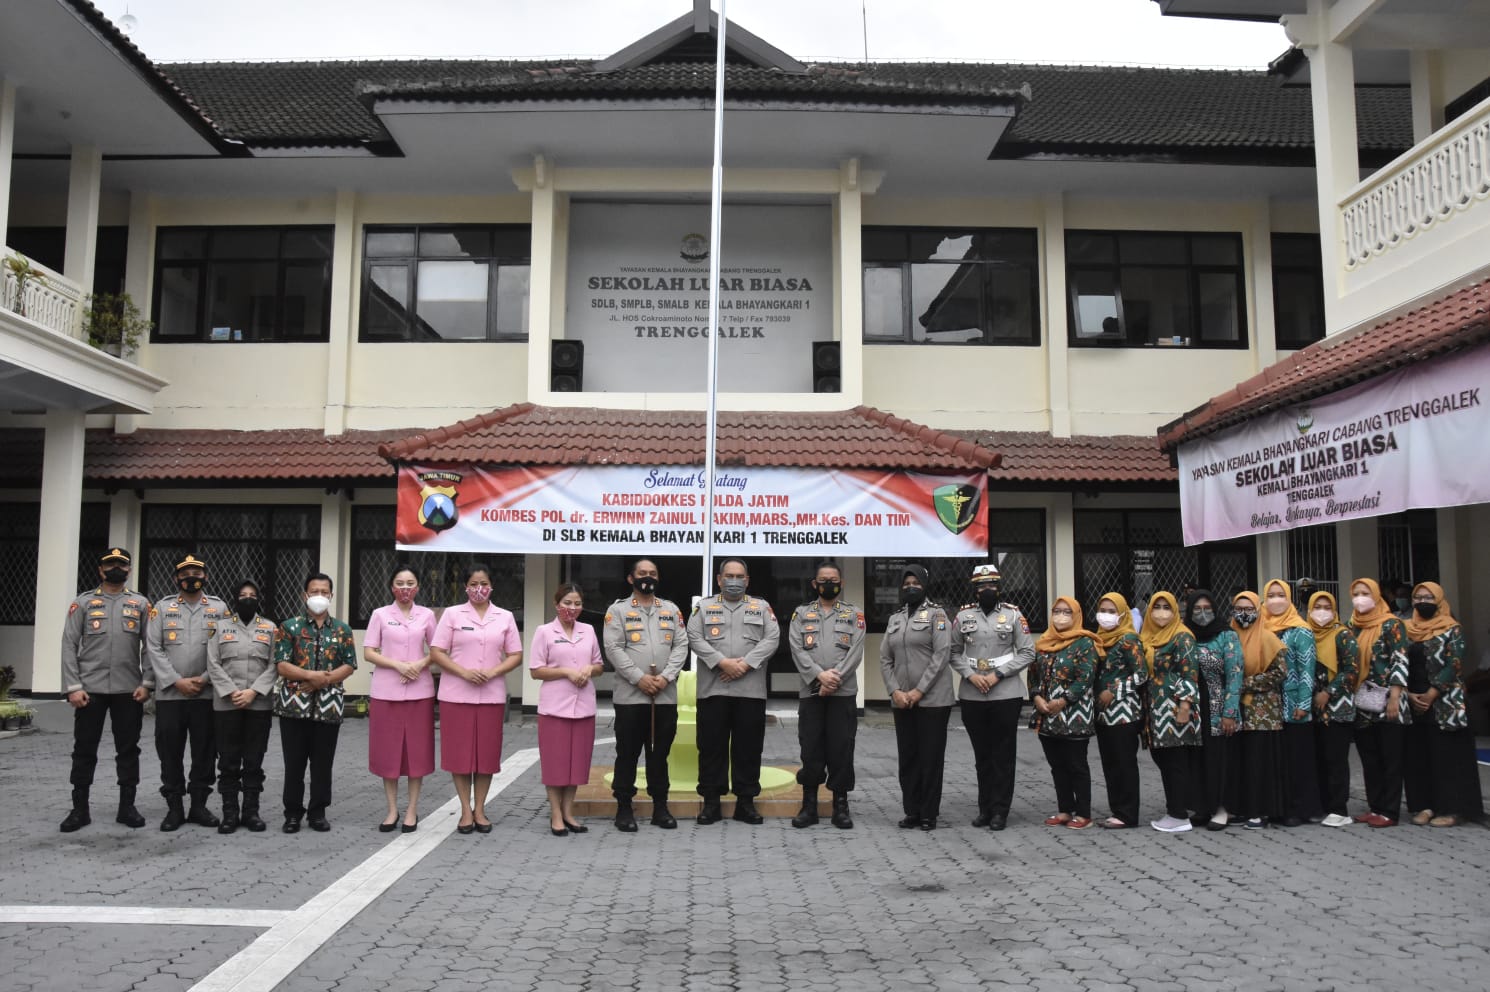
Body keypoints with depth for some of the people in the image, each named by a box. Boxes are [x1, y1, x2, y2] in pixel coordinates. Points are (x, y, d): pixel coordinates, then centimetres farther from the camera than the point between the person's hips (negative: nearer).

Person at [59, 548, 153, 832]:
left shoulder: (141, 604, 7)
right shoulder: (83, 603, 4)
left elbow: (150, 647, 4)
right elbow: (69, 646, 0)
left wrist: (146, 683, -6)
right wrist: (73, 687, -8)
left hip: (129, 690, 1)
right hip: (90, 689, -1)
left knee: (128, 749, 6)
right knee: (84, 749, 5)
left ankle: (127, 807, 14)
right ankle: (80, 809, 14)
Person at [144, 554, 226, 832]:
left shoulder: (219, 608, 6)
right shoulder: (162, 607, 6)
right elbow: (153, 648, -1)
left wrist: (204, 679, -11)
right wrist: (176, 681, -11)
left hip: (207, 694, 0)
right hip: (169, 693, 0)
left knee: (204, 753, 5)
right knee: (170, 753, 4)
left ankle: (199, 806, 15)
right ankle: (174, 808, 13)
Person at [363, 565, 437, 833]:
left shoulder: (427, 615, 6)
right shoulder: (380, 614, 3)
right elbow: (368, 653, 0)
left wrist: (421, 664, -10)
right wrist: (398, 665, -14)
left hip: (419, 691, 1)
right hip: (386, 691, -1)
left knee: (417, 750, 3)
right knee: (388, 750, 3)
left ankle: (412, 810, 12)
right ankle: (392, 810, 15)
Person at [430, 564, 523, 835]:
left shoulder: (505, 617, 7)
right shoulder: (452, 614, 2)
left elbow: (516, 655, 6)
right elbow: (437, 652, -2)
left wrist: (492, 672, -11)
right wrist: (464, 672, -15)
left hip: (492, 695, 1)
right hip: (456, 695, -1)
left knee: (487, 752, 4)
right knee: (459, 752, 1)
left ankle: (480, 809, 16)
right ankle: (466, 810, 13)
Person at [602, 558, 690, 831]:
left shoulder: (671, 609, 12)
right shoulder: (618, 609, 2)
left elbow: (681, 645, 5)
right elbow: (613, 648, -7)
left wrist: (666, 676, -9)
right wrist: (639, 678, -15)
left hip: (665, 695, 3)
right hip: (629, 695, -3)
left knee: (660, 752, 10)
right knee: (627, 753, 3)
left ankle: (660, 806, 18)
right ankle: (624, 807, 12)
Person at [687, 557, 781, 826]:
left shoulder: (762, 607, 12)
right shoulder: (704, 607, 11)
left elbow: (772, 639, 0)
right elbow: (695, 638, -1)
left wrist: (745, 664, -12)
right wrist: (723, 663, -14)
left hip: (751, 690, 0)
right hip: (712, 689, 0)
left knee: (748, 747, 4)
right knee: (712, 746, 3)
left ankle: (746, 801, 12)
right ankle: (711, 802, 11)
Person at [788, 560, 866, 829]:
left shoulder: (854, 614, 8)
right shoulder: (801, 613, 9)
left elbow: (856, 651, -3)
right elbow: (797, 650, -2)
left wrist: (835, 678, -15)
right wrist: (820, 675, -16)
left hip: (844, 693, 0)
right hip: (811, 692, 0)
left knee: (841, 749, 2)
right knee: (811, 749, 3)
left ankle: (841, 806, 11)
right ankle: (809, 805, 12)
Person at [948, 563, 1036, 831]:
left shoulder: (1013, 614, 0)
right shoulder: (963, 615, 6)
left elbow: (1027, 653, -1)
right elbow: (954, 652, 8)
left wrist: (997, 674, -10)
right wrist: (971, 675, -8)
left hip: (1006, 695, -2)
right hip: (971, 697, 2)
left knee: (1003, 755, 2)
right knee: (982, 755, 11)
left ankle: (999, 811, 10)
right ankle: (985, 808, 20)